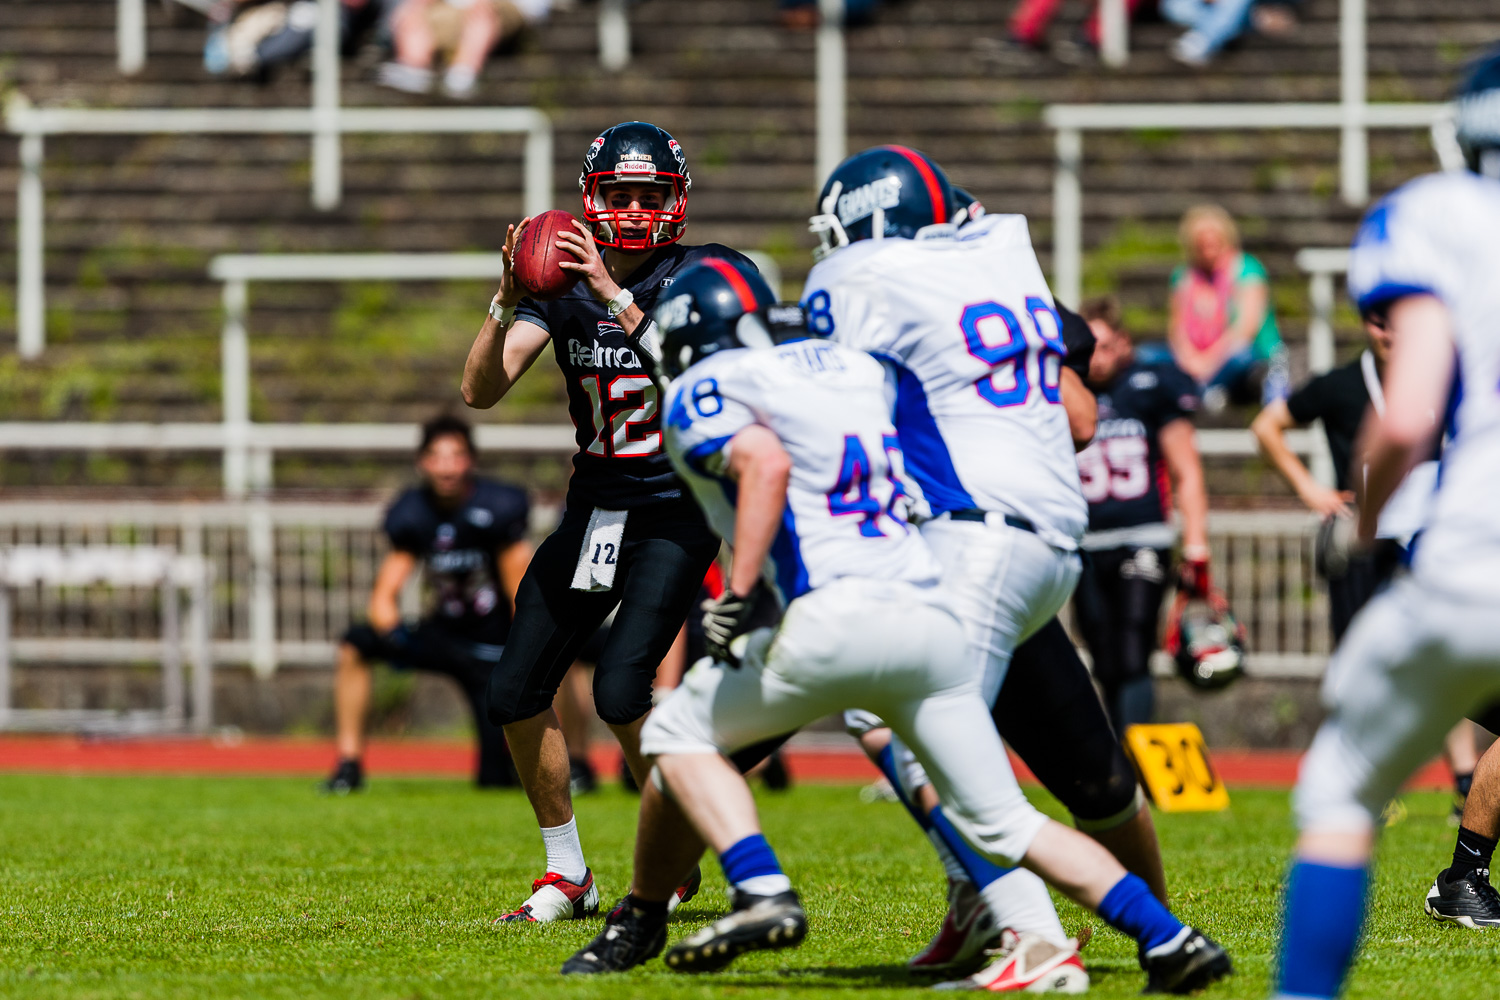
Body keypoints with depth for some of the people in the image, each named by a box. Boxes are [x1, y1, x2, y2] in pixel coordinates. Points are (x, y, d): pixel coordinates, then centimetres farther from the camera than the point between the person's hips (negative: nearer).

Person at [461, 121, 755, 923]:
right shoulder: (564, 281, 0)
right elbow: (481, 390, -9)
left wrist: (616, 298, -37)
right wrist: (506, 303, -25)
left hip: (674, 510, -6)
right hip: (593, 509, 6)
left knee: (621, 689, -20)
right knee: (515, 692, 2)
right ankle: (567, 873, 17)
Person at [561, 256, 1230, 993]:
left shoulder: (706, 388, 6)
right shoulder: (858, 369, 24)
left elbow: (764, 462, -15)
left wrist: (737, 596, -17)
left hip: (834, 621, -6)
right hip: (934, 620, 6)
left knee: (678, 733, 13)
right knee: (1004, 824, 14)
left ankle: (761, 893, -7)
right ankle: (1168, 938, 2)